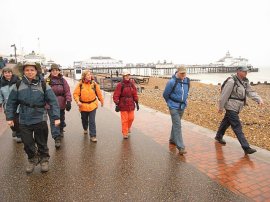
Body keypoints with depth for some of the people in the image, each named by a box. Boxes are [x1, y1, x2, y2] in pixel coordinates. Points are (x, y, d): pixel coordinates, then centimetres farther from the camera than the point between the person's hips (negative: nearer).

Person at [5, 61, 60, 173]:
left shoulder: (43, 85, -5)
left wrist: (56, 117, -13)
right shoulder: (18, 85, 1)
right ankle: (32, 160, 34)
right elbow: (11, 102, 6)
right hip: (24, 121, 2)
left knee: (42, 143, 10)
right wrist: (10, 117, 3)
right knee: (27, 143, 9)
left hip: (40, 119, -2)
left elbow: (53, 102, -8)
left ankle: (44, 160, 32)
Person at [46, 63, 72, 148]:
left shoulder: (63, 80, 1)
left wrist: (68, 101, -14)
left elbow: (67, 91, -4)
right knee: (53, 121, -7)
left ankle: (61, 131, 46)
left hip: (61, 104, 2)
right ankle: (57, 139, -4)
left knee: (61, 119, 18)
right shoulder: (47, 81, -2)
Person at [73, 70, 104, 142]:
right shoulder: (80, 84, -6)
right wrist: (77, 101, -19)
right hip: (83, 105, 2)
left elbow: (99, 93, 4)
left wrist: (102, 101, 12)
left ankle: (93, 136, 2)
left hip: (92, 105, -1)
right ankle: (85, 129, 52)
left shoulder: (94, 84, -5)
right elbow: (75, 93, -5)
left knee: (92, 121, -6)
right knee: (84, 119, 21)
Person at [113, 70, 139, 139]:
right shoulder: (120, 85, -10)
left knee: (131, 118, 10)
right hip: (123, 105, -4)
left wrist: (137, 103, 8)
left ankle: (128, 128, 40)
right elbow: (116, 95, -11)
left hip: (131, 105, 4)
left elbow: (135, 94, 9)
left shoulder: (132, 84, 4)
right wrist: (117, 105, -15)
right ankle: (125, 133, 14)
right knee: (124, 119, 1)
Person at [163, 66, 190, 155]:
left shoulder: (187, 81, 1)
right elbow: (165, 95, -6)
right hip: (174, 107, -6)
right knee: (177, 126, -10)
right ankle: (180, 147, -8)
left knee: (176, 124, 19)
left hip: (182, 107, 6)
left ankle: (172, 139, 38)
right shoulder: (172, 82, -17)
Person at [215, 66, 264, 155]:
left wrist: (259, 99, -15)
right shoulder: (232, 81, -19)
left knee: (226, 122, 22)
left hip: (237, 108, 9)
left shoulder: (245, 81, 7)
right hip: (231, 107, -9)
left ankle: (219, 136, 41)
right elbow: (224, 95, -17)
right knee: (237, 127, -9)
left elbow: (250, 92, 2)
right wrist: (221, 107, -13)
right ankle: (246, 148, -8)